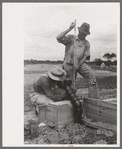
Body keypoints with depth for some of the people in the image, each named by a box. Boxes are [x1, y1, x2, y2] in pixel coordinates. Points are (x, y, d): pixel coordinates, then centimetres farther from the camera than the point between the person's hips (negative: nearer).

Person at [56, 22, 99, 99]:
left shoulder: (87, 43, 11)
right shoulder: (71, 38, 1)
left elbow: (85, 57, 5)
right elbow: (58, 38, -15)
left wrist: (78, 65, -11)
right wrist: (69, 29, -17)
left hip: (80, 63, 2)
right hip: (69, 64, -2)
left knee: (92, 75, -19)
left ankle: (94, 98, -17)